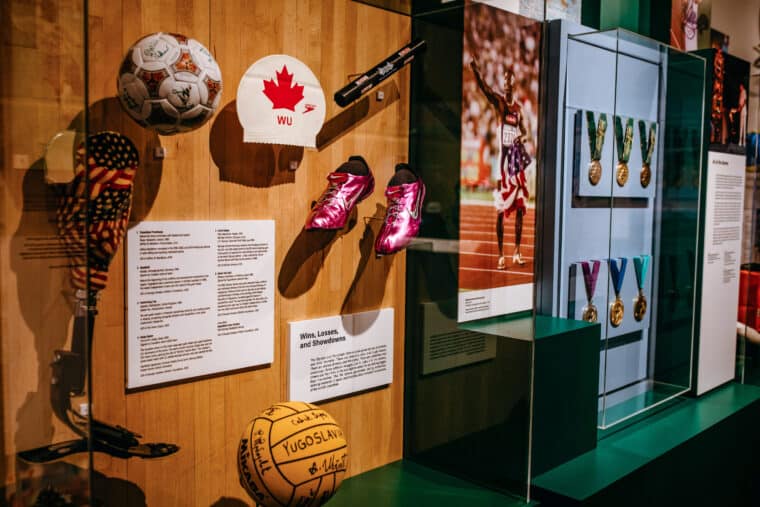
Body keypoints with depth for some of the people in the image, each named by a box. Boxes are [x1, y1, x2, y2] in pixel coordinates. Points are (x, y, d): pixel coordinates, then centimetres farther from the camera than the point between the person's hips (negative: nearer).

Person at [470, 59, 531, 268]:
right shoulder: (499, 102, 0)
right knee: (501, 210, -5)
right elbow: (484, 88, -18)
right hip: (503, 158, -5)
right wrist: (476, 70, -36)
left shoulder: (518, 108, 14)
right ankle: (501, 254, -1)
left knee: (519, 209, 7)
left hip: (517, 160, 5)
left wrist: (522, 137, -4)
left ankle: (517, 252, 17)